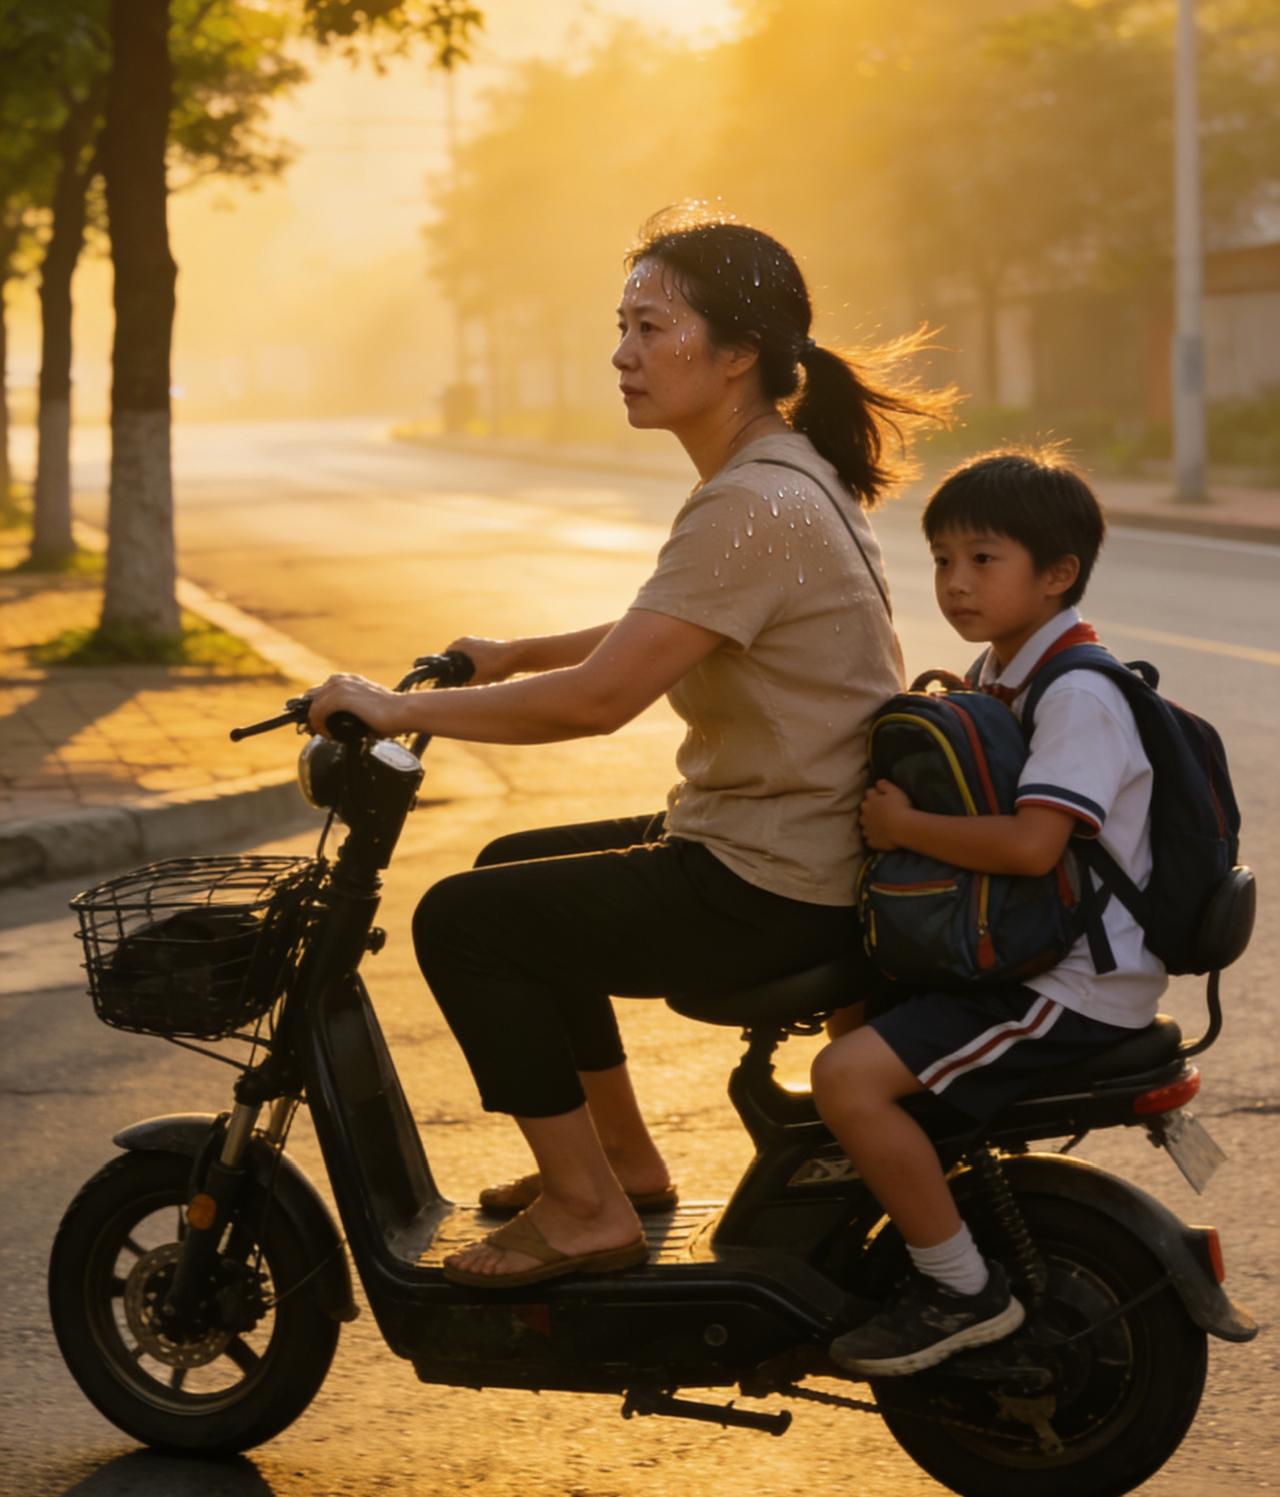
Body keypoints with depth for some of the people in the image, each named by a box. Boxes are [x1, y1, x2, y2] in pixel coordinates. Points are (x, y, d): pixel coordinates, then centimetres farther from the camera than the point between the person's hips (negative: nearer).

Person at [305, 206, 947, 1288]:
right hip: (793, 850, 11)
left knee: (461, 922, -9)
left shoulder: (754, 507, -23)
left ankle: (588, 1210, 0)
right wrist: (515, 654, 23)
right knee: (515, 871, 24)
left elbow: (602, 697, -26)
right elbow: (664, 634, 26)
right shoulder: (783, 472, 10)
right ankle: (624, 1156, 30)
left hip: (771, 892, -11)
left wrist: (404, 709, -17)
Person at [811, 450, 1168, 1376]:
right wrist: (892, 809, 10)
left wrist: (904, 827, -19)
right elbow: (977, 806, 30)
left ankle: (964, 1291, -12)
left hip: (1079, 986, -11)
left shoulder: (1081, 695, -19)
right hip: (1019, 956, 11)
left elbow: (1031, 844, -32)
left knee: (849, 1076, -23)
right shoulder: (1004, 677, 13)